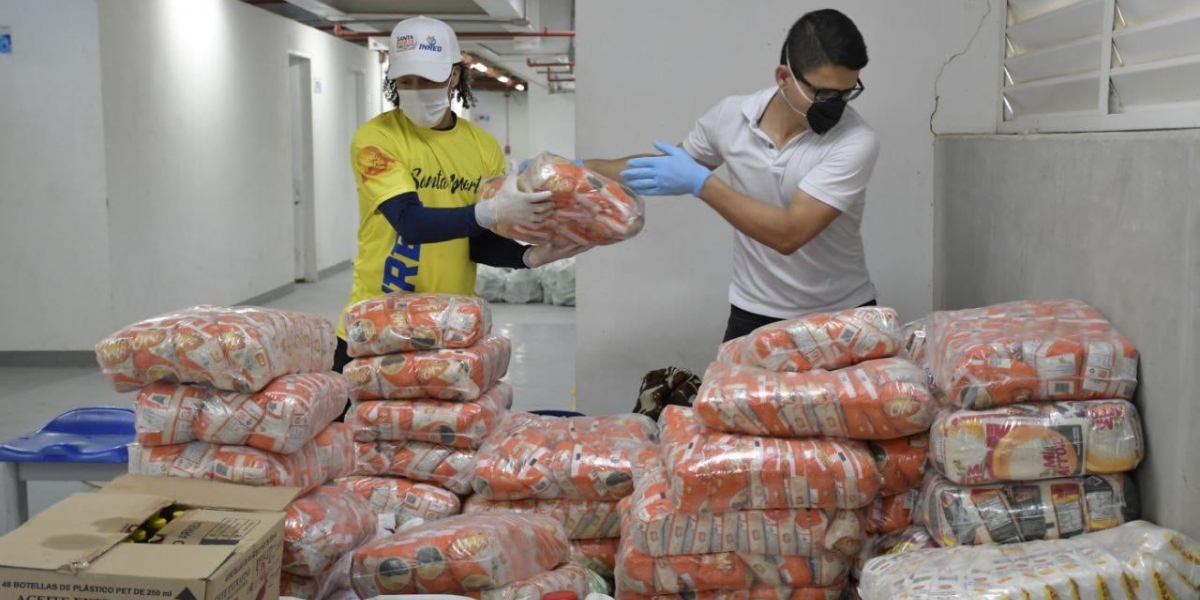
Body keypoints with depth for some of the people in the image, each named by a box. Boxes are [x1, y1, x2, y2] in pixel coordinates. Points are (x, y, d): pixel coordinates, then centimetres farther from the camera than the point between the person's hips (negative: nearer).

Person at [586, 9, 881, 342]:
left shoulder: (856, 142, -22)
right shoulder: (731, 116, -9)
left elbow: (789, 233, -30)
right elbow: (671, 166, 11)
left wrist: (701, 183, -29)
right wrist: (582, 170, 8)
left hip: (841, 315, -2)